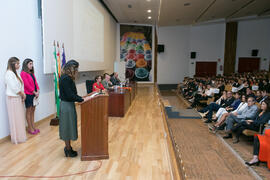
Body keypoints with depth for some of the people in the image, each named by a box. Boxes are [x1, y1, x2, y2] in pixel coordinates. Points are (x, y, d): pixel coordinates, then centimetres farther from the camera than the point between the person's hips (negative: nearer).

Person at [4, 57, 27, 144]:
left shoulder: (14, 73, 13)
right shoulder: (9, 73, -15)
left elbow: (20, 85, 11)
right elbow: (15, 88, -19)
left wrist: (22, 95, 1)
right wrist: (23, 94, -7)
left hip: (18, 98, 9)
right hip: (13, 99, -9)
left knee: (19, 117, 14)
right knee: (15, 118, 0)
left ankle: (20, 136, 24)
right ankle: (17, 138, 11)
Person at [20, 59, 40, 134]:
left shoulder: (32, 73, 15)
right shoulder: (23, 73, -10)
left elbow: (35, 82, 12)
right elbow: (27, 84, -15)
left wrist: (38, 91, -2)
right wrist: (34, 92, -13)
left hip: (34, 94, 8)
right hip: (28, 94, -8)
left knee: (33, 110, 11)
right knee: (29, 111, 0)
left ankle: (33, 127, 20)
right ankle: (30, 128, 9)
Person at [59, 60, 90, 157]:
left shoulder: (67, 78, 10)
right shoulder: (65, 78, -20)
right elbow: (70, 95, -23)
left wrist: (81, 98, 8)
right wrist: (82, 99, -17)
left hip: (68, 105, 10)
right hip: (67, 105, -10)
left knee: (68, 127, 18)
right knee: (68, 127, 3)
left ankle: (68, 147, 32)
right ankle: (68, 150, 19)